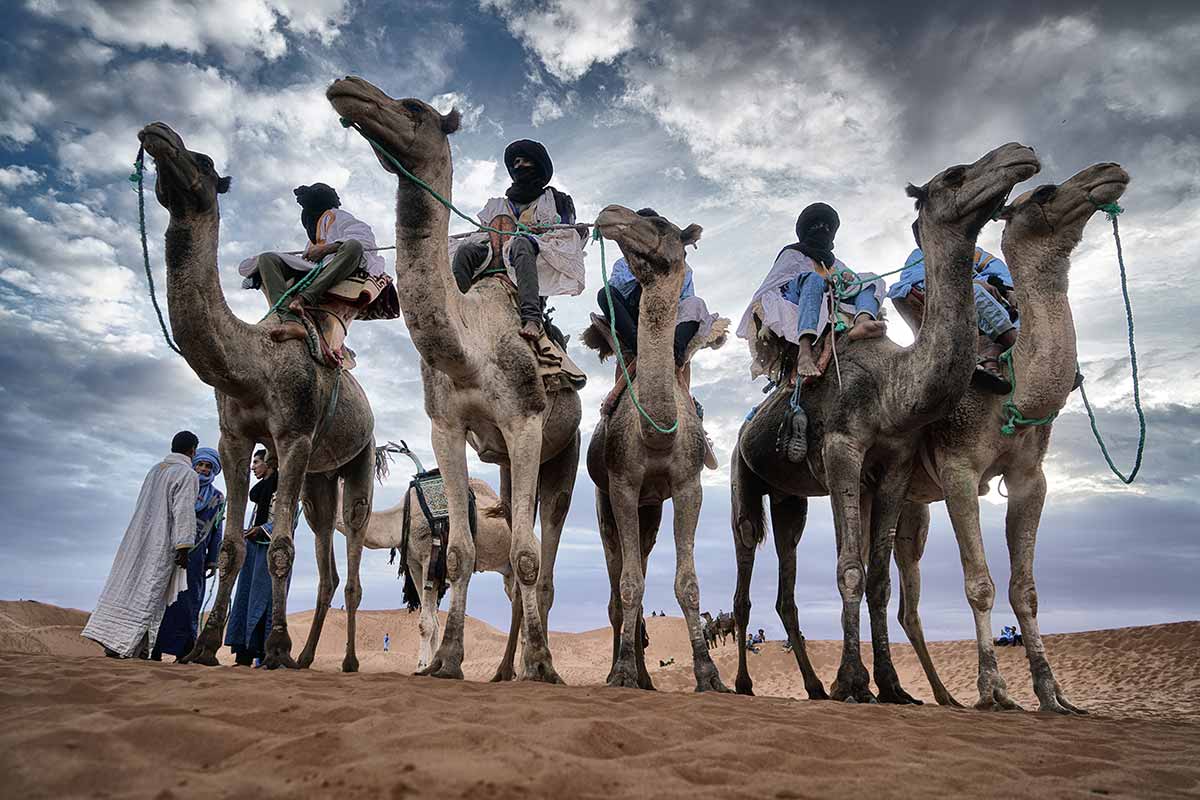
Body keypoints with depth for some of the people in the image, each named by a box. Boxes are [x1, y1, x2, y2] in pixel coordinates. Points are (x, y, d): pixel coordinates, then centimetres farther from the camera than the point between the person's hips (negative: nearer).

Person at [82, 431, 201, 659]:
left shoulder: (155, 469, 14)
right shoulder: (187, 474, -10)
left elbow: (144, 506, 19)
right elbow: (183, 513, -17)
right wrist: (183, 548, -16)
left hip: (138, 537, 8)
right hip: (161, 544, -7)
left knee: (127, 585, 12)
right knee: (147, 593, -3)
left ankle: (109, 636, 13)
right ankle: (120, 645, -3)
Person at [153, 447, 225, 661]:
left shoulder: (217, 497, 14)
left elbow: (217, 530, 12)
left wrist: (212, 560, 5)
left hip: (194, 555, 0)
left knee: (187, 601, -3)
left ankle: (183, 652, -1)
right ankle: (155, 651, 0)